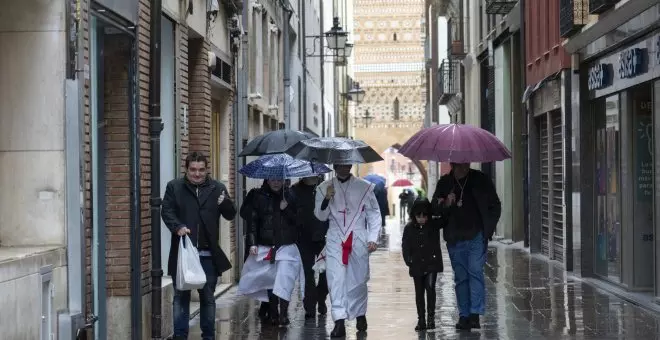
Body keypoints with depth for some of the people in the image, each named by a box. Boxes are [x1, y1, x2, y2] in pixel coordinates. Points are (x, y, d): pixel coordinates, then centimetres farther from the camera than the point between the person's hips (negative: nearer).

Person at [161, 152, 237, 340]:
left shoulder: (217, 188, 6)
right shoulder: (174, 187, 3)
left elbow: (231, 215, 4)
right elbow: (166, 211, -2)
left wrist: (225, 202, -19)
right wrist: (178, 227, -22)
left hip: (208, 254, 1)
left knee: (208, 297, 10)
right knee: (181, 295, 5)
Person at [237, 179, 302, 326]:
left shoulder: (289, 197, 6)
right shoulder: (259, 197, 4)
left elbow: (297, 220, 7)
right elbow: (252, 221, 2)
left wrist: (286, 210, -10)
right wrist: (252, 243, -6)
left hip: (286, 246, -1)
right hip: (265, 246, 1)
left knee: (284, 278, -15)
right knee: (270, 280, 5)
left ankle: (283, 313, -16)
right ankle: (273, 313, 15)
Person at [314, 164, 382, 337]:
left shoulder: (364, 187, 1)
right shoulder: (324, 187, 6)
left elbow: (374, 214, 3)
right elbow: (321, 216, 8)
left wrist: (373, 238, -4)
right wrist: (327, 198, -10)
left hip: (358, 239, -1)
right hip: (335, 240, 1)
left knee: (358, 279, 8)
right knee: (335, 279, -10)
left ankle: (360, 314, 29)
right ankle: (339, 321, -12)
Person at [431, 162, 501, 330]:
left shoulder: (481, 180, 1)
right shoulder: (444, 183, 5)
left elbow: (495, 206, 10)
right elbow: (434, 208, 7)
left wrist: (488, 228, 2)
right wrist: (445, 204, -15)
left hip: (476, 236, -2)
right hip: (454, 239, 2)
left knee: (475, 272, -12)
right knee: (460, 277, 6)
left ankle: (475, 314, -12)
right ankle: (464, 315, 11)